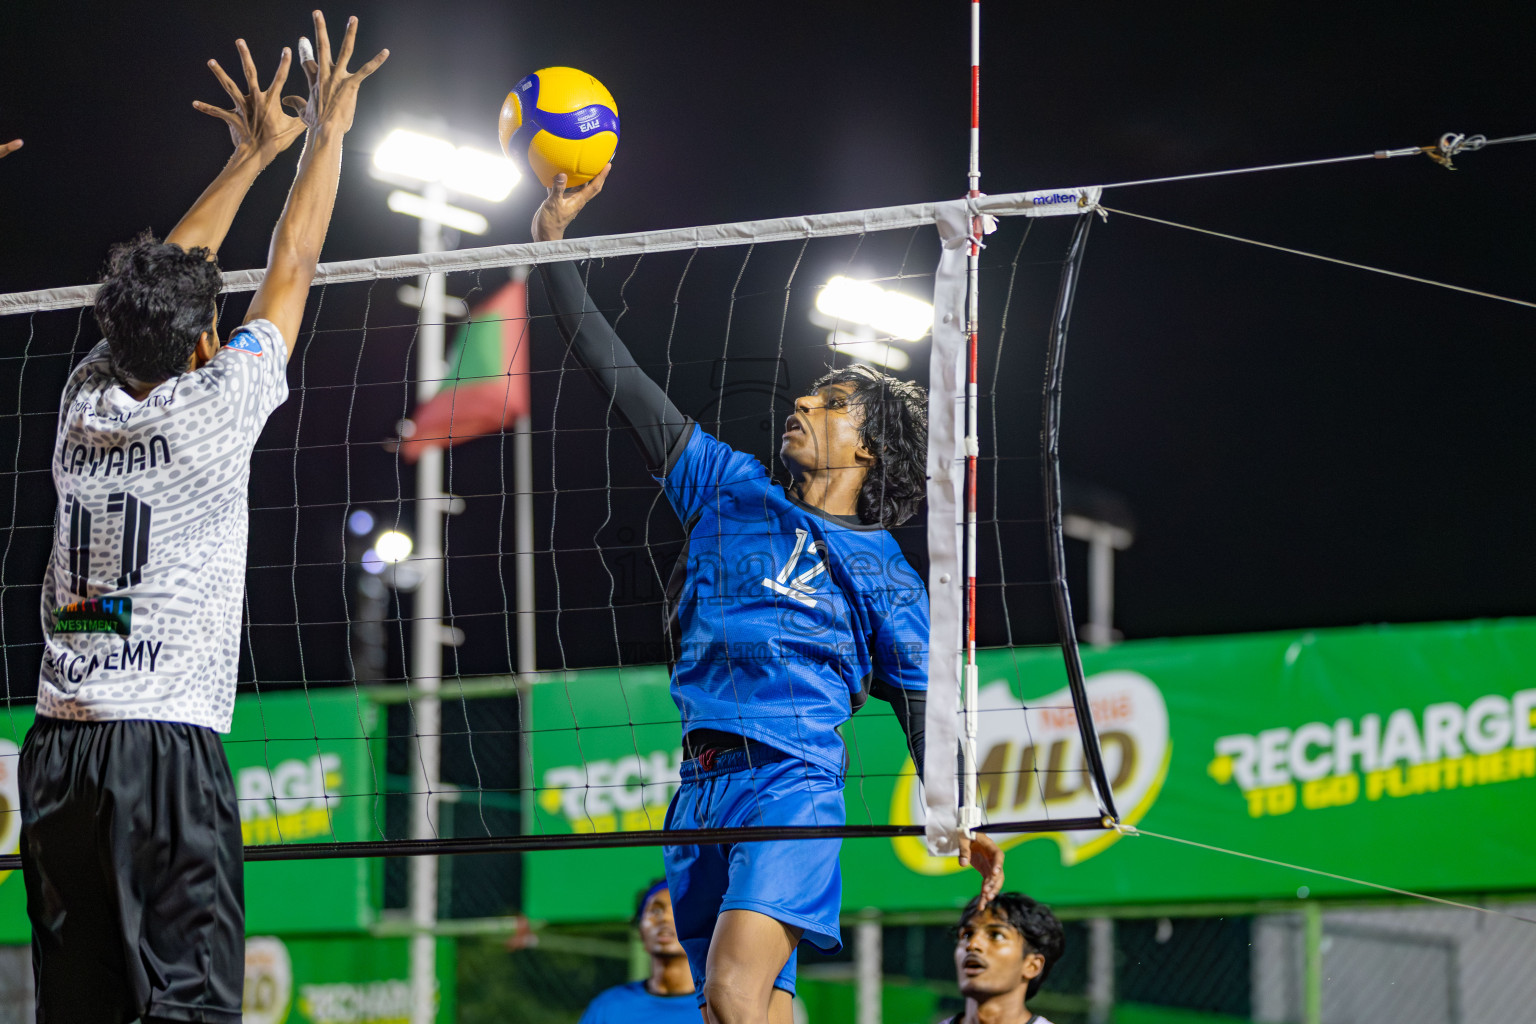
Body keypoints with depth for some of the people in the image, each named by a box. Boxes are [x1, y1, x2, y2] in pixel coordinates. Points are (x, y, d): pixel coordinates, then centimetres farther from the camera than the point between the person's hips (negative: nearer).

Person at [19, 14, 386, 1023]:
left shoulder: (87, 400, 10)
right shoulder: (211, 408, -4)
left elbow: (158, 285, 25)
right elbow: (292, 271, 7)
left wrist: (253, 156, 34)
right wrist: (327, 134, 20)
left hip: (58, 742, 6)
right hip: (165, 742, -6)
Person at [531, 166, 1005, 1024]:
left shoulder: (885, 575, 8)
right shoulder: (731, 489, 17)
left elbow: (926, 710, 4)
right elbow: (619, 379, 16)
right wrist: (555, 243, 12)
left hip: (792, 783, -4)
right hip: (701, 786, 4)